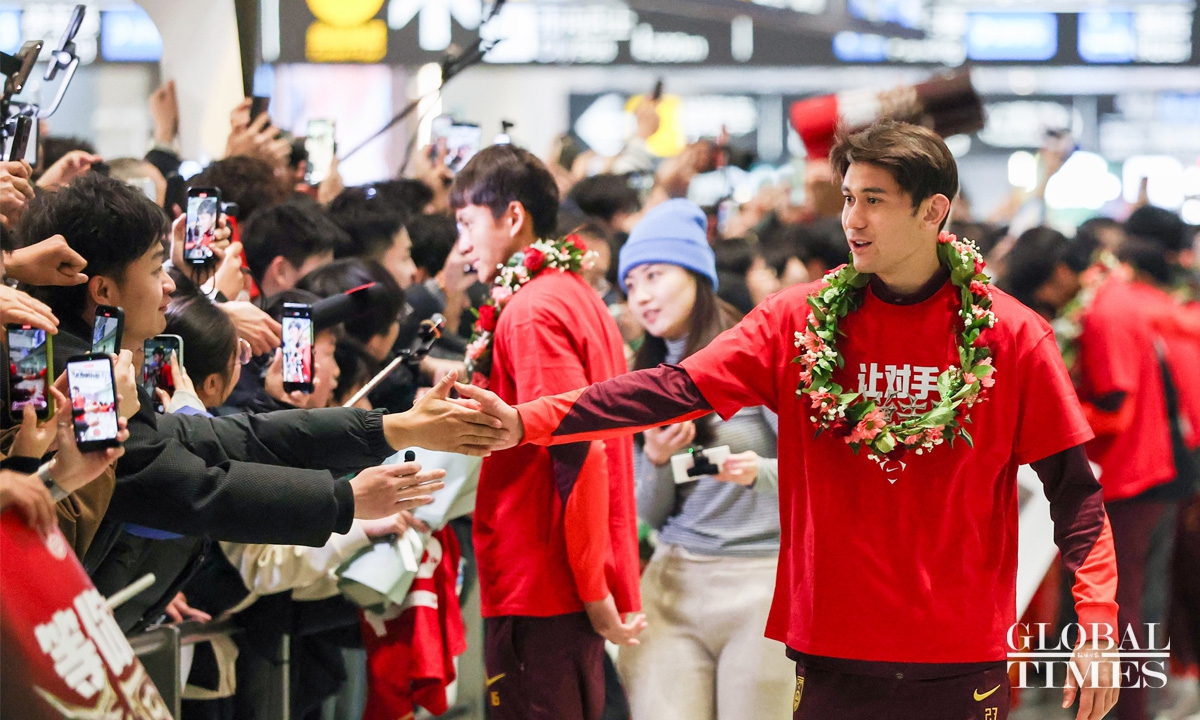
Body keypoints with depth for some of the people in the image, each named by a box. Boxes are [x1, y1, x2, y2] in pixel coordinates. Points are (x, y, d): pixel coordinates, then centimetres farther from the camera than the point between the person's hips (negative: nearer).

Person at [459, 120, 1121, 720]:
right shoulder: (799, 322, 3)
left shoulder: (1011, 336, -2)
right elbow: (677, 389, -5)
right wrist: (527, 421, -15)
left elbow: (1074, 489, -2)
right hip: (835, 657, 1)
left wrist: (1096, 626, -11)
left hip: (961, 664, -1)